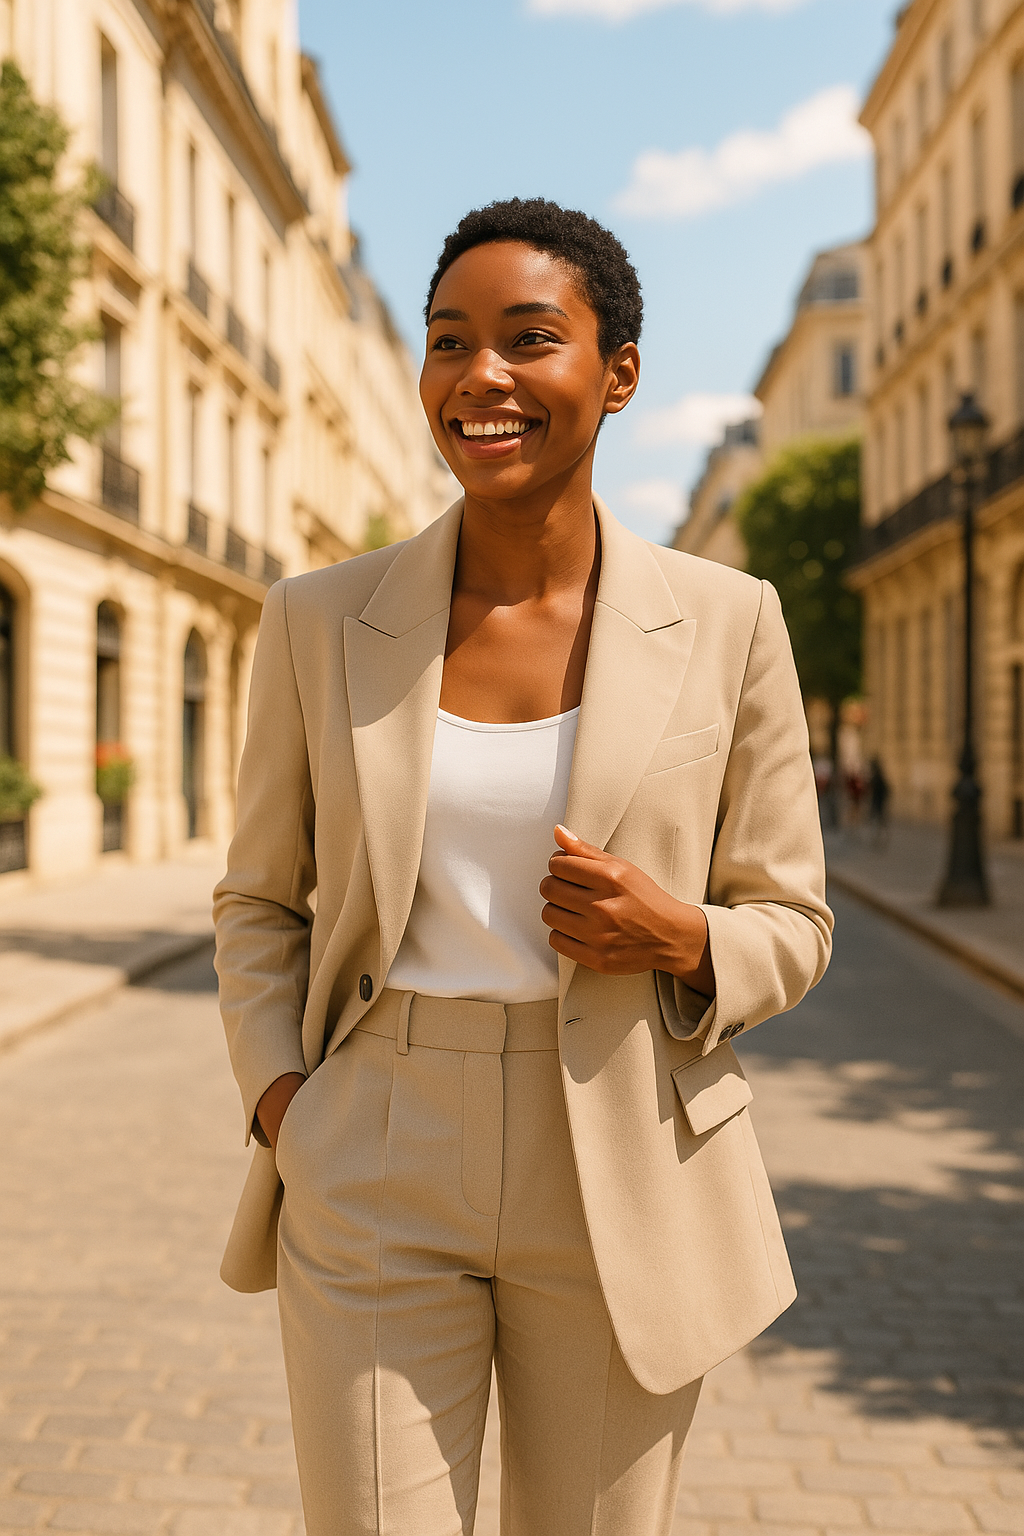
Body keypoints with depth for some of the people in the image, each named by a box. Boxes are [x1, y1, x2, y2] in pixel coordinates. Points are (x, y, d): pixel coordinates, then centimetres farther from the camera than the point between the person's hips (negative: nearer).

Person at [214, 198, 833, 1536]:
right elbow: (261, 899, 9)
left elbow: (792, 925, 4)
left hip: (623, 1188, 0)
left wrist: (680, 937, -17)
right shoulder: (322, 620, -1)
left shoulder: (727, 623, -4)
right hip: (378, 1185, 0)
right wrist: (279, 1101, -6)